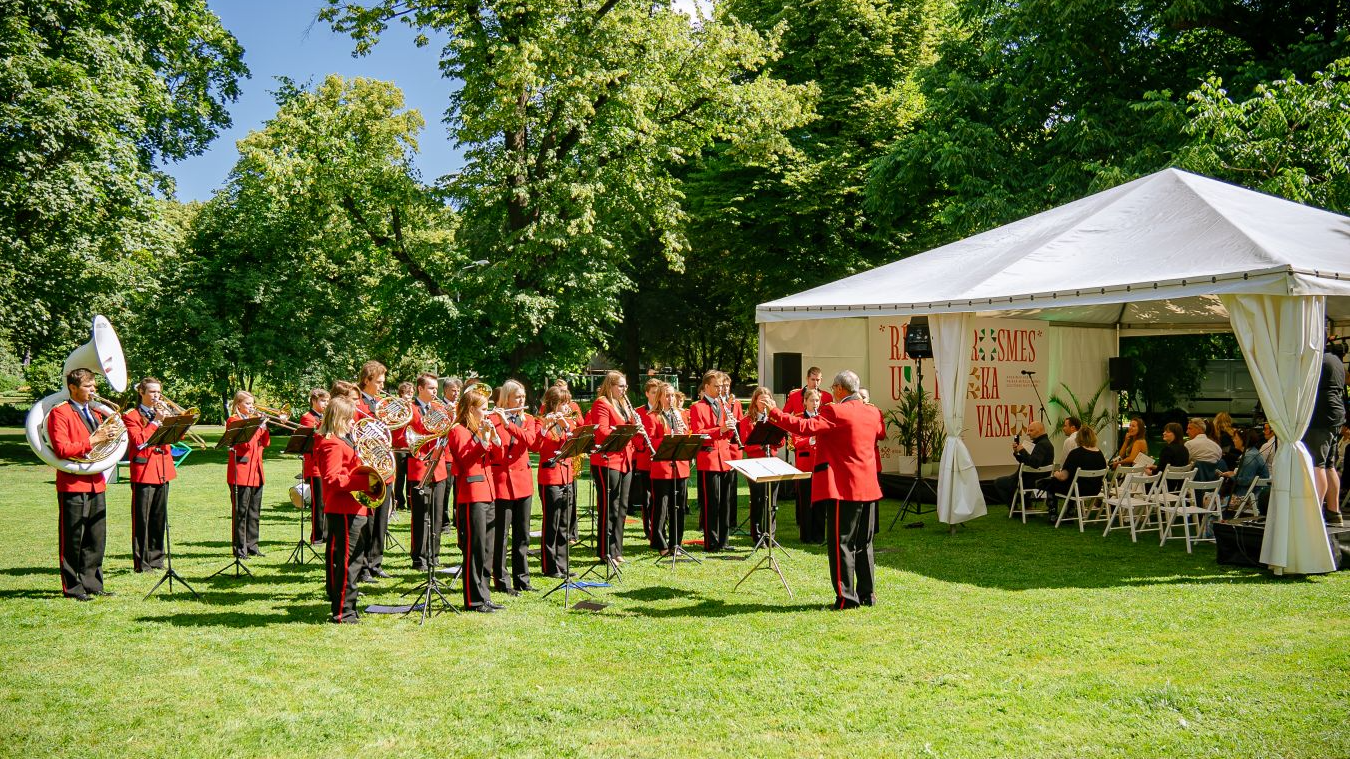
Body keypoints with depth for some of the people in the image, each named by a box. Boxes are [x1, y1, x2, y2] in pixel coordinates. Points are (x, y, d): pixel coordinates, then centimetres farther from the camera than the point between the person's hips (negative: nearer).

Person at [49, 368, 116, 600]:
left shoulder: (95, 413, 19)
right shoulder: (59, 413, -6)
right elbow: (62, 450, -16)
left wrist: (108, 437, 3)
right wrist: (92, 441, -20)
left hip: (96, 483, 7)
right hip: (73, 484, -7)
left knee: (96, 538, 9)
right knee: (72, 539, -1)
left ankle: (91, 583, 17)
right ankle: (72, 587, 5)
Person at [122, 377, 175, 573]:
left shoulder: (161, 413, 18)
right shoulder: (131, 415, 0)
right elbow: (139, 441, -15)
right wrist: (155, 421, -14)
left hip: (163, 471, 6)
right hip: (143, 471, -6)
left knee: (159, 517, 9)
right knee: (142, 518, -4)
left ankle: (156, 559, 16)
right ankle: (141, 562, -1)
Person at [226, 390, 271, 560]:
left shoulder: (254, 419, 18)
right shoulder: (233, 420, -4)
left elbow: (266, 443, 12)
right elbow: (246, 442, -16)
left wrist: (264, 426, -3)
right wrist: (259, 427, -15)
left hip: (256, 472, 7)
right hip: (241, 472, -7)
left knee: (254, 511, 10)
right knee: (240, 511, -3)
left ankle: (252, 545, 17)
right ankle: (240, 548, 0)